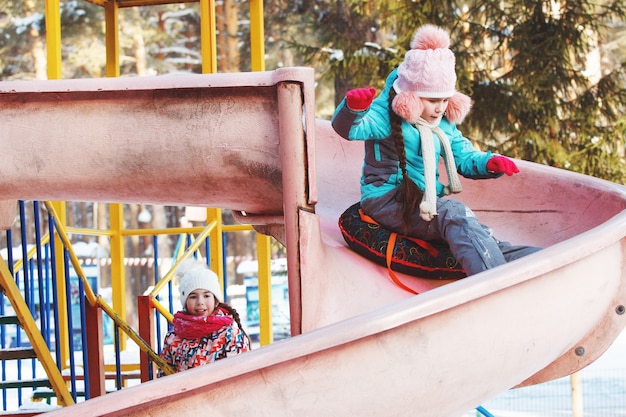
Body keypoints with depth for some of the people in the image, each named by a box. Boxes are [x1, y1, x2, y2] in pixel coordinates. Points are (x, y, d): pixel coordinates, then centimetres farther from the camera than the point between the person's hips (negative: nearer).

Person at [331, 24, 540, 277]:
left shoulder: (444, 125, 16)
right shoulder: (387, 116, -8)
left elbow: (464, 157, 18)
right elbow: (347, 128, -25)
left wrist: (489, 163, -6)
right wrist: (353, 107, -50)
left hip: (427, 203, 8)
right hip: (386, 199, -8)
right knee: (454, 213, -34)